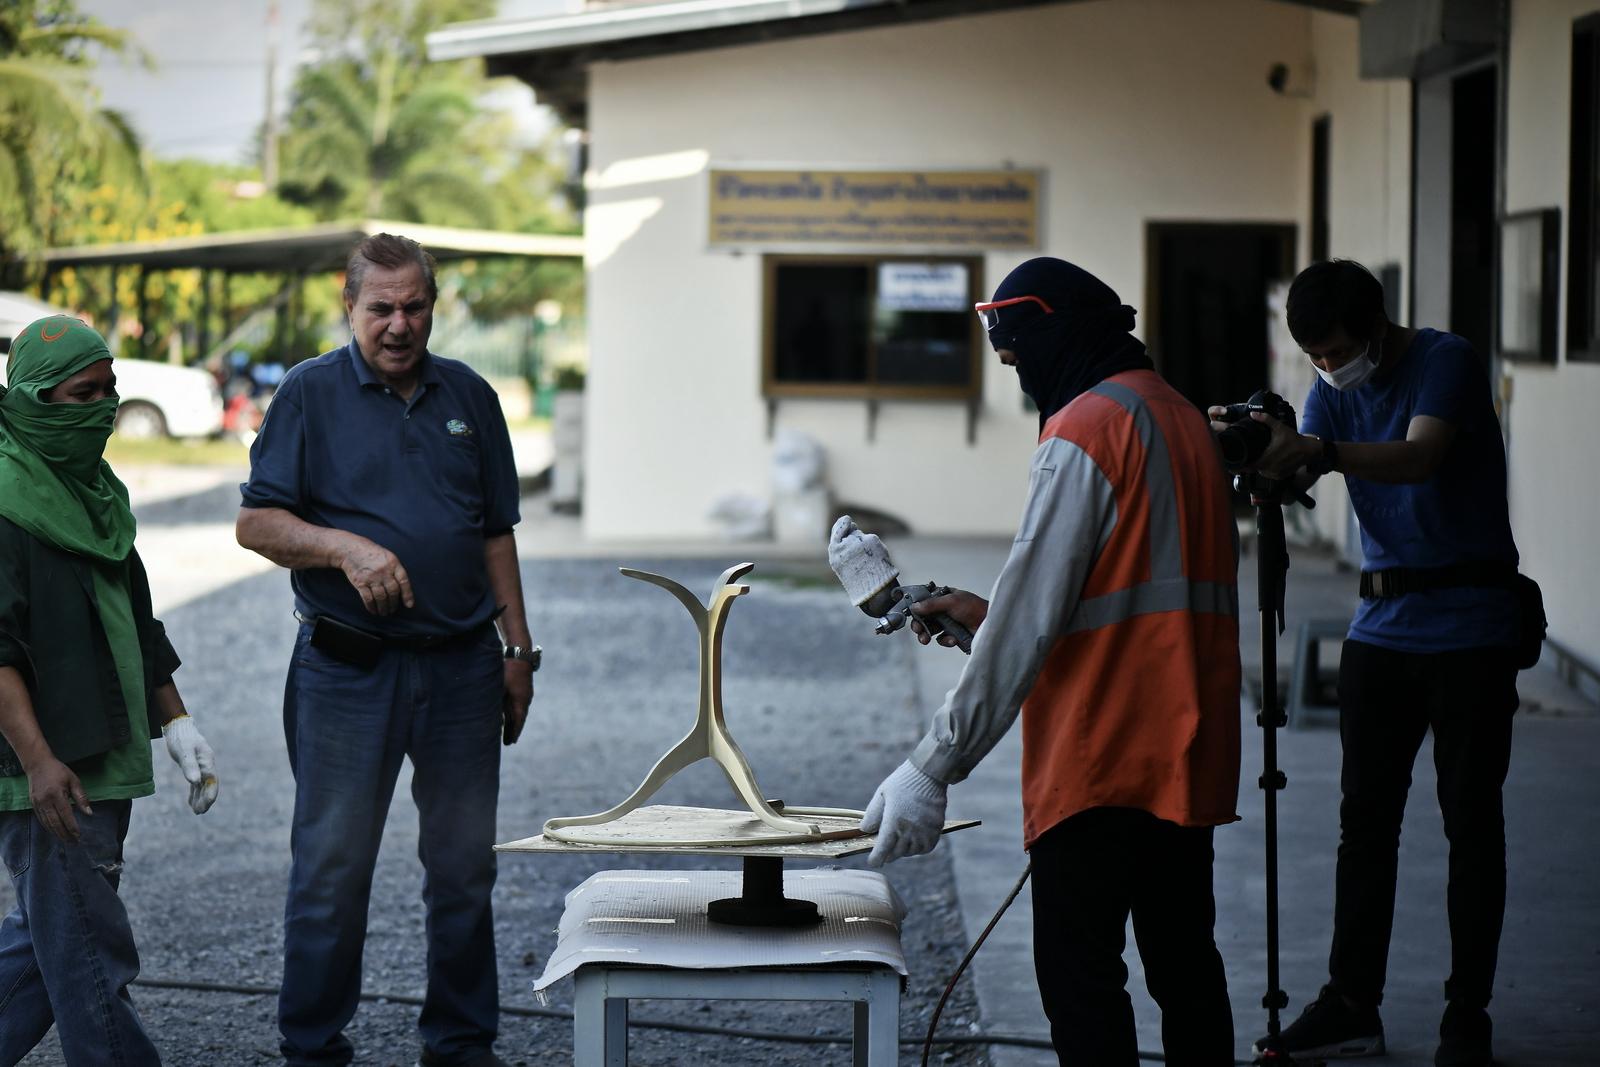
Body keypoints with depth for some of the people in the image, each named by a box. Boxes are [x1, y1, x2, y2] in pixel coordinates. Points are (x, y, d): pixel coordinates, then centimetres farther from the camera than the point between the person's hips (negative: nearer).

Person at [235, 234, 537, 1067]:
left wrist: (517, 650, 12)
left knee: (465, 866, 9)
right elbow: (257, 522, -4)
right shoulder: (311, 394, -1)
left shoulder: (469, 398, 11)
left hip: (461, 663, 4)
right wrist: (345, 547, -20)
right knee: (332, 867, 1)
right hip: (349, 668, -3)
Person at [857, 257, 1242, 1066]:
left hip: (1101, 758, -9)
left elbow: (1028, 626, -18)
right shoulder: (1181, 418, 15)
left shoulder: (1085, 430, -13)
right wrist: (988, 613, 19)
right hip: (1190, 755, 9)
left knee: (1078, 976, -6)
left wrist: (933, 769, -16)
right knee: (1184, 968, 14)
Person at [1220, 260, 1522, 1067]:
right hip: (1382, 628, 6)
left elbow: (1419, 456, -31)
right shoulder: (1333, 388, 6)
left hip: (1468, 629, -6)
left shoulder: (1447, 363, -13)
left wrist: (1316, 452, -46)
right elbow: (1296, 476, -6)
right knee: (1365, 819, 6)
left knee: (1471, 822, 0)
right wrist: (1261, 460, -29)